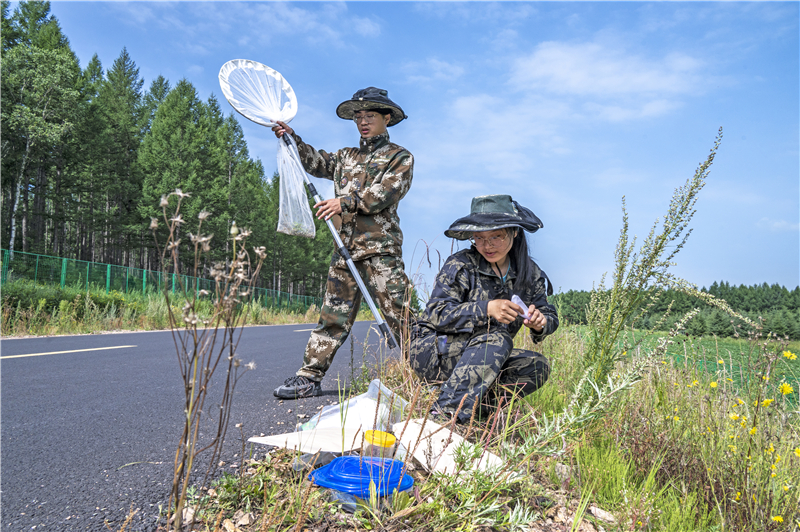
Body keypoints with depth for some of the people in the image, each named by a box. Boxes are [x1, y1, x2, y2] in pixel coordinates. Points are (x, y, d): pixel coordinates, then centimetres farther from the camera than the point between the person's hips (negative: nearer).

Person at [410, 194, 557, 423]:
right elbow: (436, 313, -20)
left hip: (486, 360, 6)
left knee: (537, 366, -15)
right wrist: (486, 309, -34)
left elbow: (550, 316, 8)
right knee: (497, 338, -32)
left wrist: (540, 323, -18)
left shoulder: (529, 272, 3)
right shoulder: (460, 265, -12)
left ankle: (475, 405, -16)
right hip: (433, 351, -5)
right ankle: (445, 413, -35)